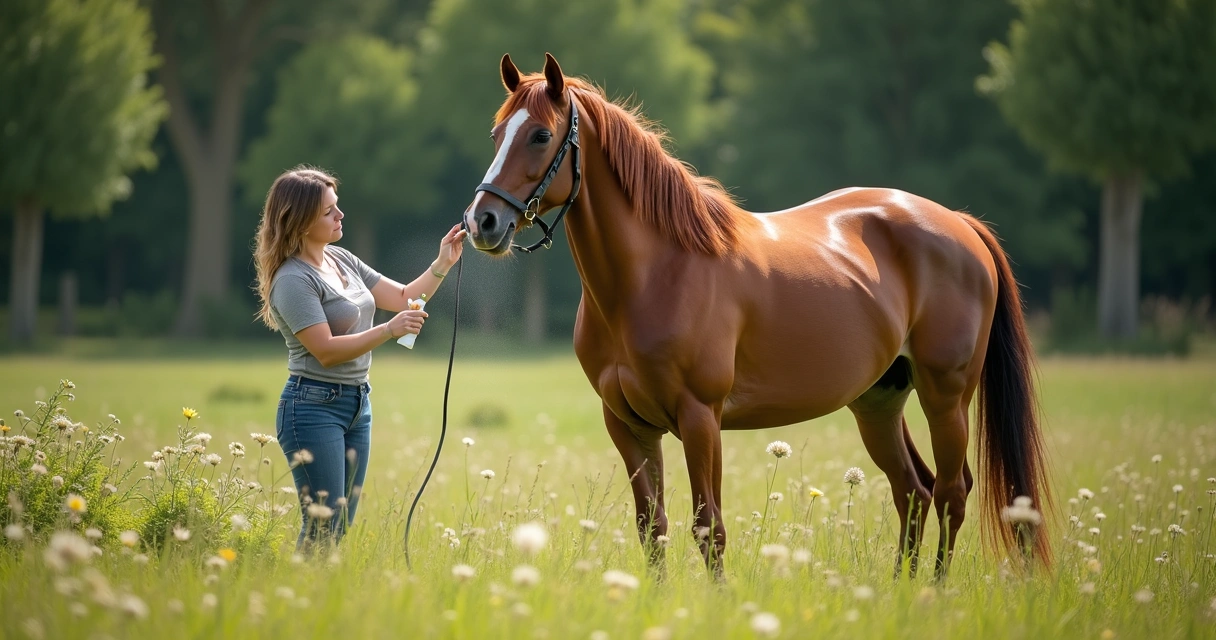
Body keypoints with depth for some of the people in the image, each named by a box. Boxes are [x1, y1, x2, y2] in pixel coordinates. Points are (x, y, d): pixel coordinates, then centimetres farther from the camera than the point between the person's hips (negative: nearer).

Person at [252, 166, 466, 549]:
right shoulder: (293, 280, -16)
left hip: (357, 403, 9)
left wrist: (442, 265, 1)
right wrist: (389, 331, -27)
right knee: (322, 528, -9)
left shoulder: (341, 260, 10)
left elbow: (404, 298, 15)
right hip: (315, 406, -9)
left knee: (342, 527, 10)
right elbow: (326, 351, -21)